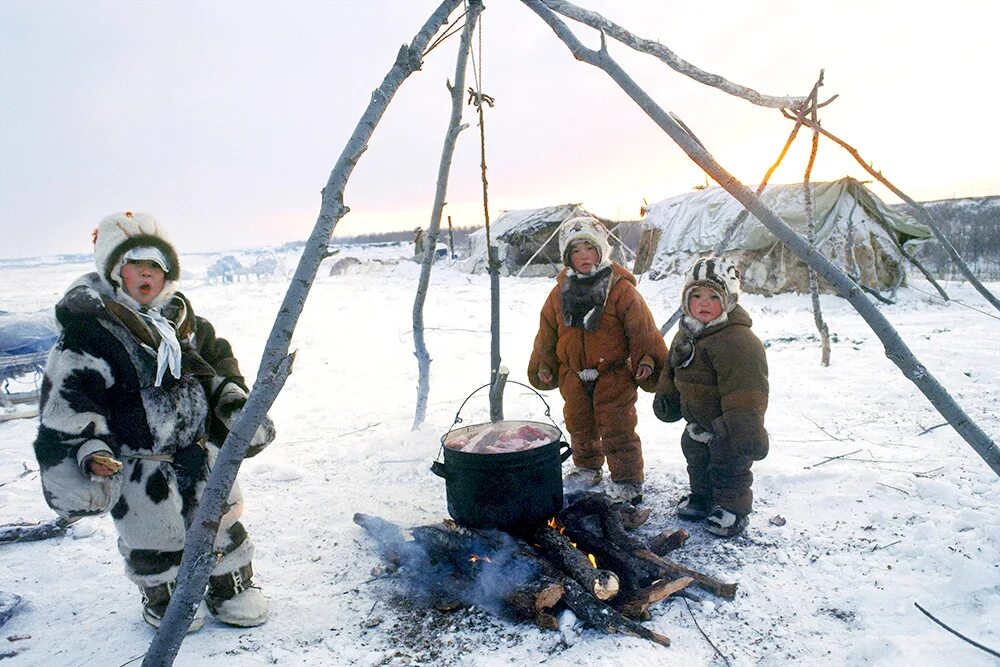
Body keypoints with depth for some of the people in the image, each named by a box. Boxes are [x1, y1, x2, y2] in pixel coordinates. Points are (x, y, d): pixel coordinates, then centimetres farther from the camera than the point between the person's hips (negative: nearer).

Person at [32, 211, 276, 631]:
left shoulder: (180, 316, 7)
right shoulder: (88, 328, -14)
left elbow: (215, 357, 19)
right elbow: (68, 397, -17)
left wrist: (233, 397, 10)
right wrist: (87, 448, -26)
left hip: (198, 449, 6)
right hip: (137, 462, -5)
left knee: (223, 518, 15)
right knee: (155, 541, 10)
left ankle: (233, 588, 35)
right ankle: (163, 600, 36)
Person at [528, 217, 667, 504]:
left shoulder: (621, 289, -11)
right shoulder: (560, 292, 3)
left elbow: (643, 330, -10)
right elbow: (547, 333, 11)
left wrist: (647, 360, -16)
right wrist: (543, 366, 11)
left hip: (614, 375, -5)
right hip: (574, 376, 5)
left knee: (617, 430, 1)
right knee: (580, 426, 20)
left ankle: (627, 481, 17)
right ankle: (586, 468, 42)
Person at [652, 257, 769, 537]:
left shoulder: (737, 340, -29)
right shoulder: (686, 334, 1)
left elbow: (744, 390, -34)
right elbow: (672, 372, 15)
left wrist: (745, 428, -36)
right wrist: (666, 398, 18)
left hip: (728, 427, -9)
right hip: (699, 422, 9)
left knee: (727, 466, 6)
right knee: (697, 458, 24)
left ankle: (732, 509, 27)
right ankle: (702, 497, 45)